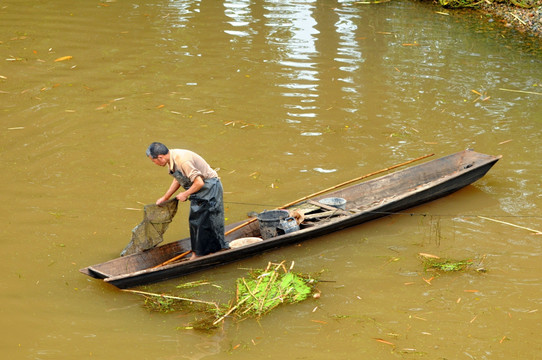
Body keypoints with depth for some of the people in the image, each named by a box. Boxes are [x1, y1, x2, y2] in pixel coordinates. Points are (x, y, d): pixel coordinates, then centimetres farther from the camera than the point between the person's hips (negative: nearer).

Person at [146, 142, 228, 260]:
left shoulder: (183, 160, -31)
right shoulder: (171, 159, -1)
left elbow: (199, 183, -29)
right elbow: (178, 180, 15)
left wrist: (185, 194, -15)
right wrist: (165, 198, 20)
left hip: (209, 188, -10)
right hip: (199, 190, 10)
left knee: (205, 222, -4)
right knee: (194, 220, 14)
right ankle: (197, 252, 25)